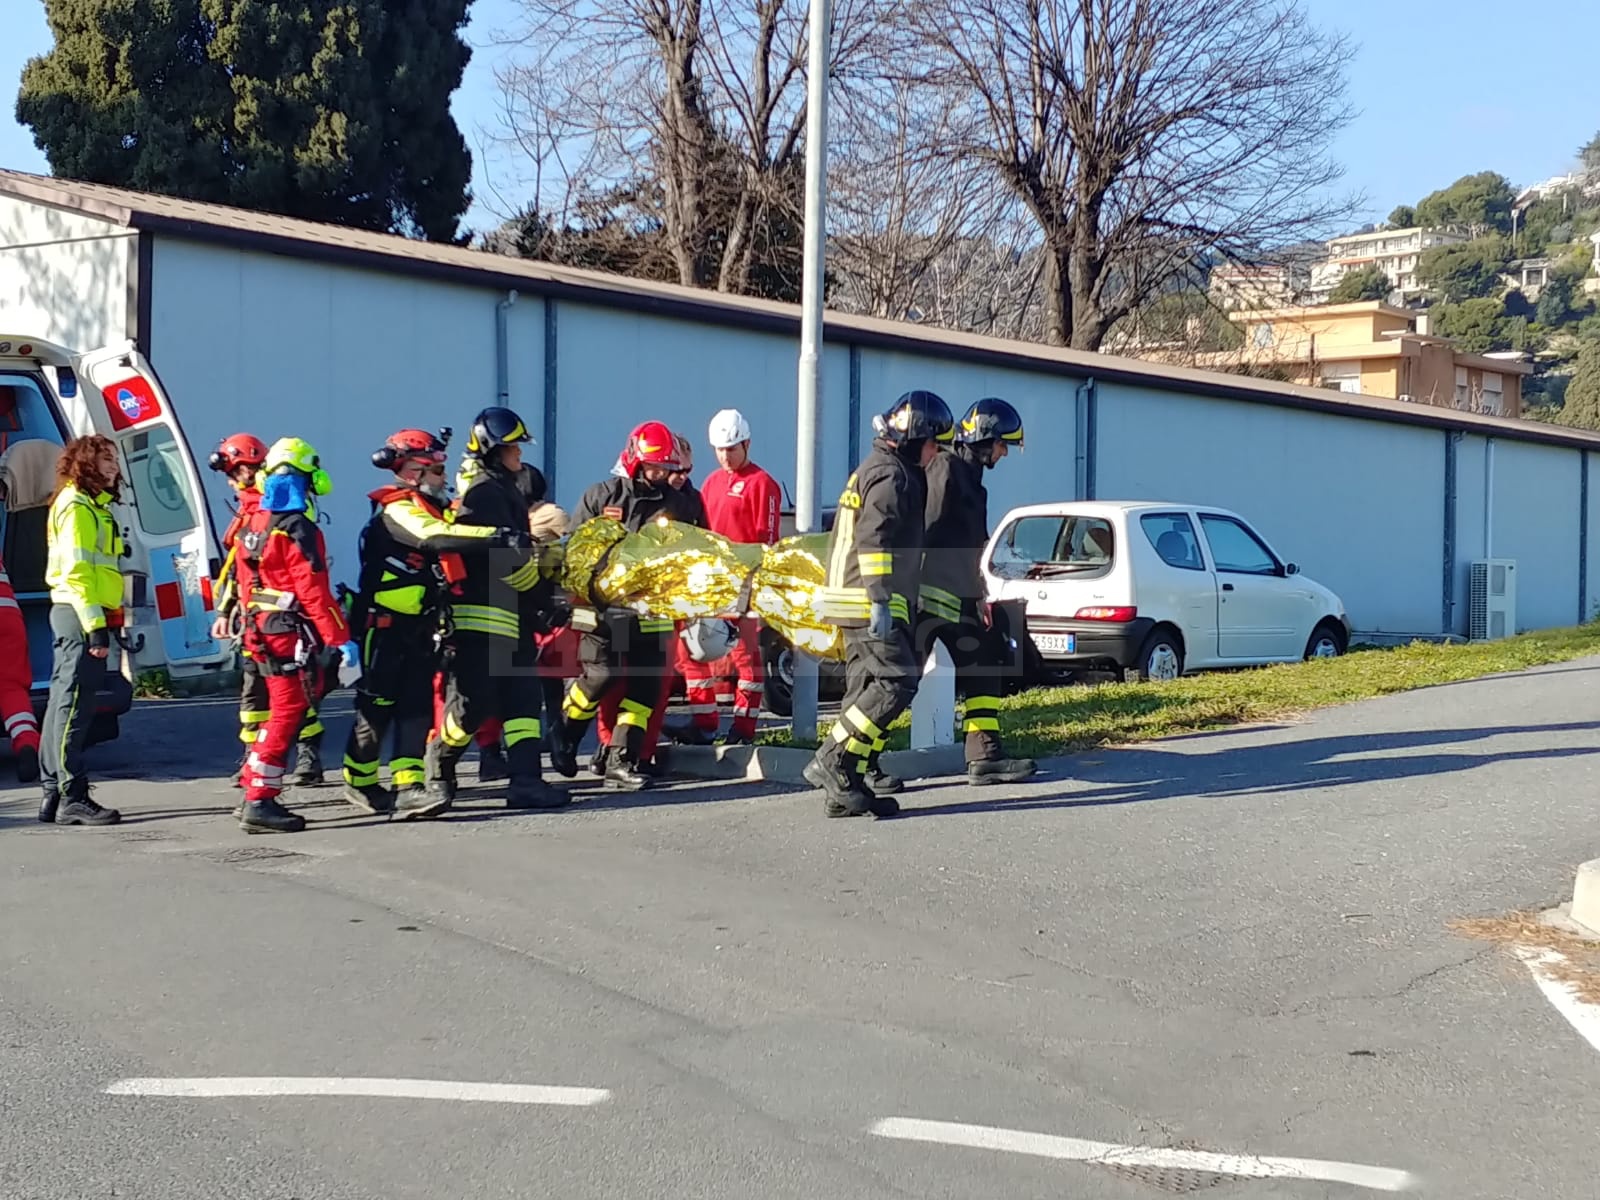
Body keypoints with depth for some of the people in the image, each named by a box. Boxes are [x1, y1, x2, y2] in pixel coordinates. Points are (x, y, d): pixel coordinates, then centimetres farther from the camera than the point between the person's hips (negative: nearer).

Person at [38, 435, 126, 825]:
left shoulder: (94, 505, 21)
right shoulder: (76, 505, -10)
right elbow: (75, 570, -18)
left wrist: (107, 619, 20)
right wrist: (95, 624, -23)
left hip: (82, 616, 11)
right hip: (80, 615, -11)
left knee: (63, 703, 11)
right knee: (74, 705, -10)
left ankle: (54, 795, 16)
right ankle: (72, 797, -10)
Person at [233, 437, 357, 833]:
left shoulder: (251, 527, 11)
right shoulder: (298, 531, -15)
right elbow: (314, 592, -19)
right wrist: (341, 639, -17)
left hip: (261, 633, 9)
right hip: (293, 635, -9)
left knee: (281, 715, 19)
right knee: (286, 716, -4)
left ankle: (255, 794, 20)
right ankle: (260, 803, -5)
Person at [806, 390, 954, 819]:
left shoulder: (877, 469, 24)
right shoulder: (890, 474, -10)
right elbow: (874, 540, -21)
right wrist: (881, 600, -25)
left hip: (862, 604, 11)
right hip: (871, 602, -11)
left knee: (866, 689, 8)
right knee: (898, 680, -13)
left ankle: (844, 788, 7)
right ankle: (831, 761, -14)